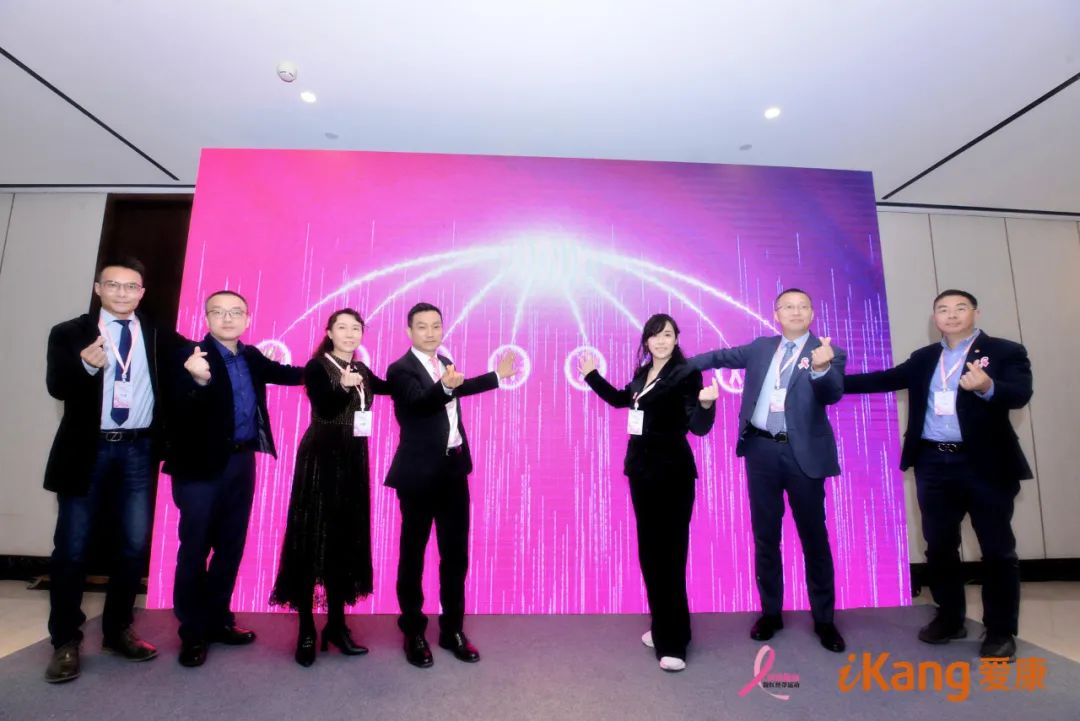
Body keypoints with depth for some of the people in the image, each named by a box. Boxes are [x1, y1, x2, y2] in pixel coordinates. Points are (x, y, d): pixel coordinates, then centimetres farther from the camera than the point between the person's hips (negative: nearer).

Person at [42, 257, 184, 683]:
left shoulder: (160, 337, 6)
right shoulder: (69, 333, 0)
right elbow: (57, 387, -12)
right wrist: (86, 364, -32)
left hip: (139, 450, 2)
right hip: (88, 449, -1)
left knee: (135, 545, 8)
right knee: (72, 547, 5)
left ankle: (117, 631, 25)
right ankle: (65, 641, 21)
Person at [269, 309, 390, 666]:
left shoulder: (361, 369, 10)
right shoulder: (317, 366, -6)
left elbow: (387, 386, 28)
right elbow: (325, 409, -19)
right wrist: (344, 387, -36)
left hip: (354, 459, 6)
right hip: (321, 458, -6)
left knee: (346, 539, 9)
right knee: (312, 538, -1)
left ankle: (336, 623, 21)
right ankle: (306, 629, 11)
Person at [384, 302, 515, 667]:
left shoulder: (445, 362, 11)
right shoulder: (400, 369, -12)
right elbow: (421, 403, -29)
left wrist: (497, 376, 40)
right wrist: (445, 386, -49)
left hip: (454, 469, 7)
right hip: (420, 474, -6)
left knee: (456, 553, 12)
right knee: (412, 554, 8)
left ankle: (452, 630, 26)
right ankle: (413, 633, 24)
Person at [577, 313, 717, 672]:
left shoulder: (686, 373, -11)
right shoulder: (643, 373, 9)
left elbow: (698, 427, -18)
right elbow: (619, 400, 26)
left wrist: (706, 404, -38)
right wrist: (591, 374, 28)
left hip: (673, 471, -7)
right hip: (641, 468, 8)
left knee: (670, 552, -1)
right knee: (649, 550, 14)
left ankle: (674, 642, 12)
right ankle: (661, 627, 30)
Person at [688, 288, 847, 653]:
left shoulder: (829, 353, -2)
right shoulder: (761, 347, 9)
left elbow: (833, 394, -17)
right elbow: (721, 357, 17)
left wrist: (821, 369, -38)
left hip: (803, 454, -3)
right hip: (761, 450, 3)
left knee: (814, 537, 7)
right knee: (765, 536, 11)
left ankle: (824, 619, 24)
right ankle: (771, 612, 25)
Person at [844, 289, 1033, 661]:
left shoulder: (1005, 351, -1)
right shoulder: (924, 358, 13)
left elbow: (1020, 393, -16)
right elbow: (885, 379, 10)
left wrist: (987, 388, -37)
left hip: (986, 463, -4)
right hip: (933, 464, 4)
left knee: (997, 549, 7)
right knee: (939, 546, 11)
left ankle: (1001, 631, 22)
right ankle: (950, 619, 27)